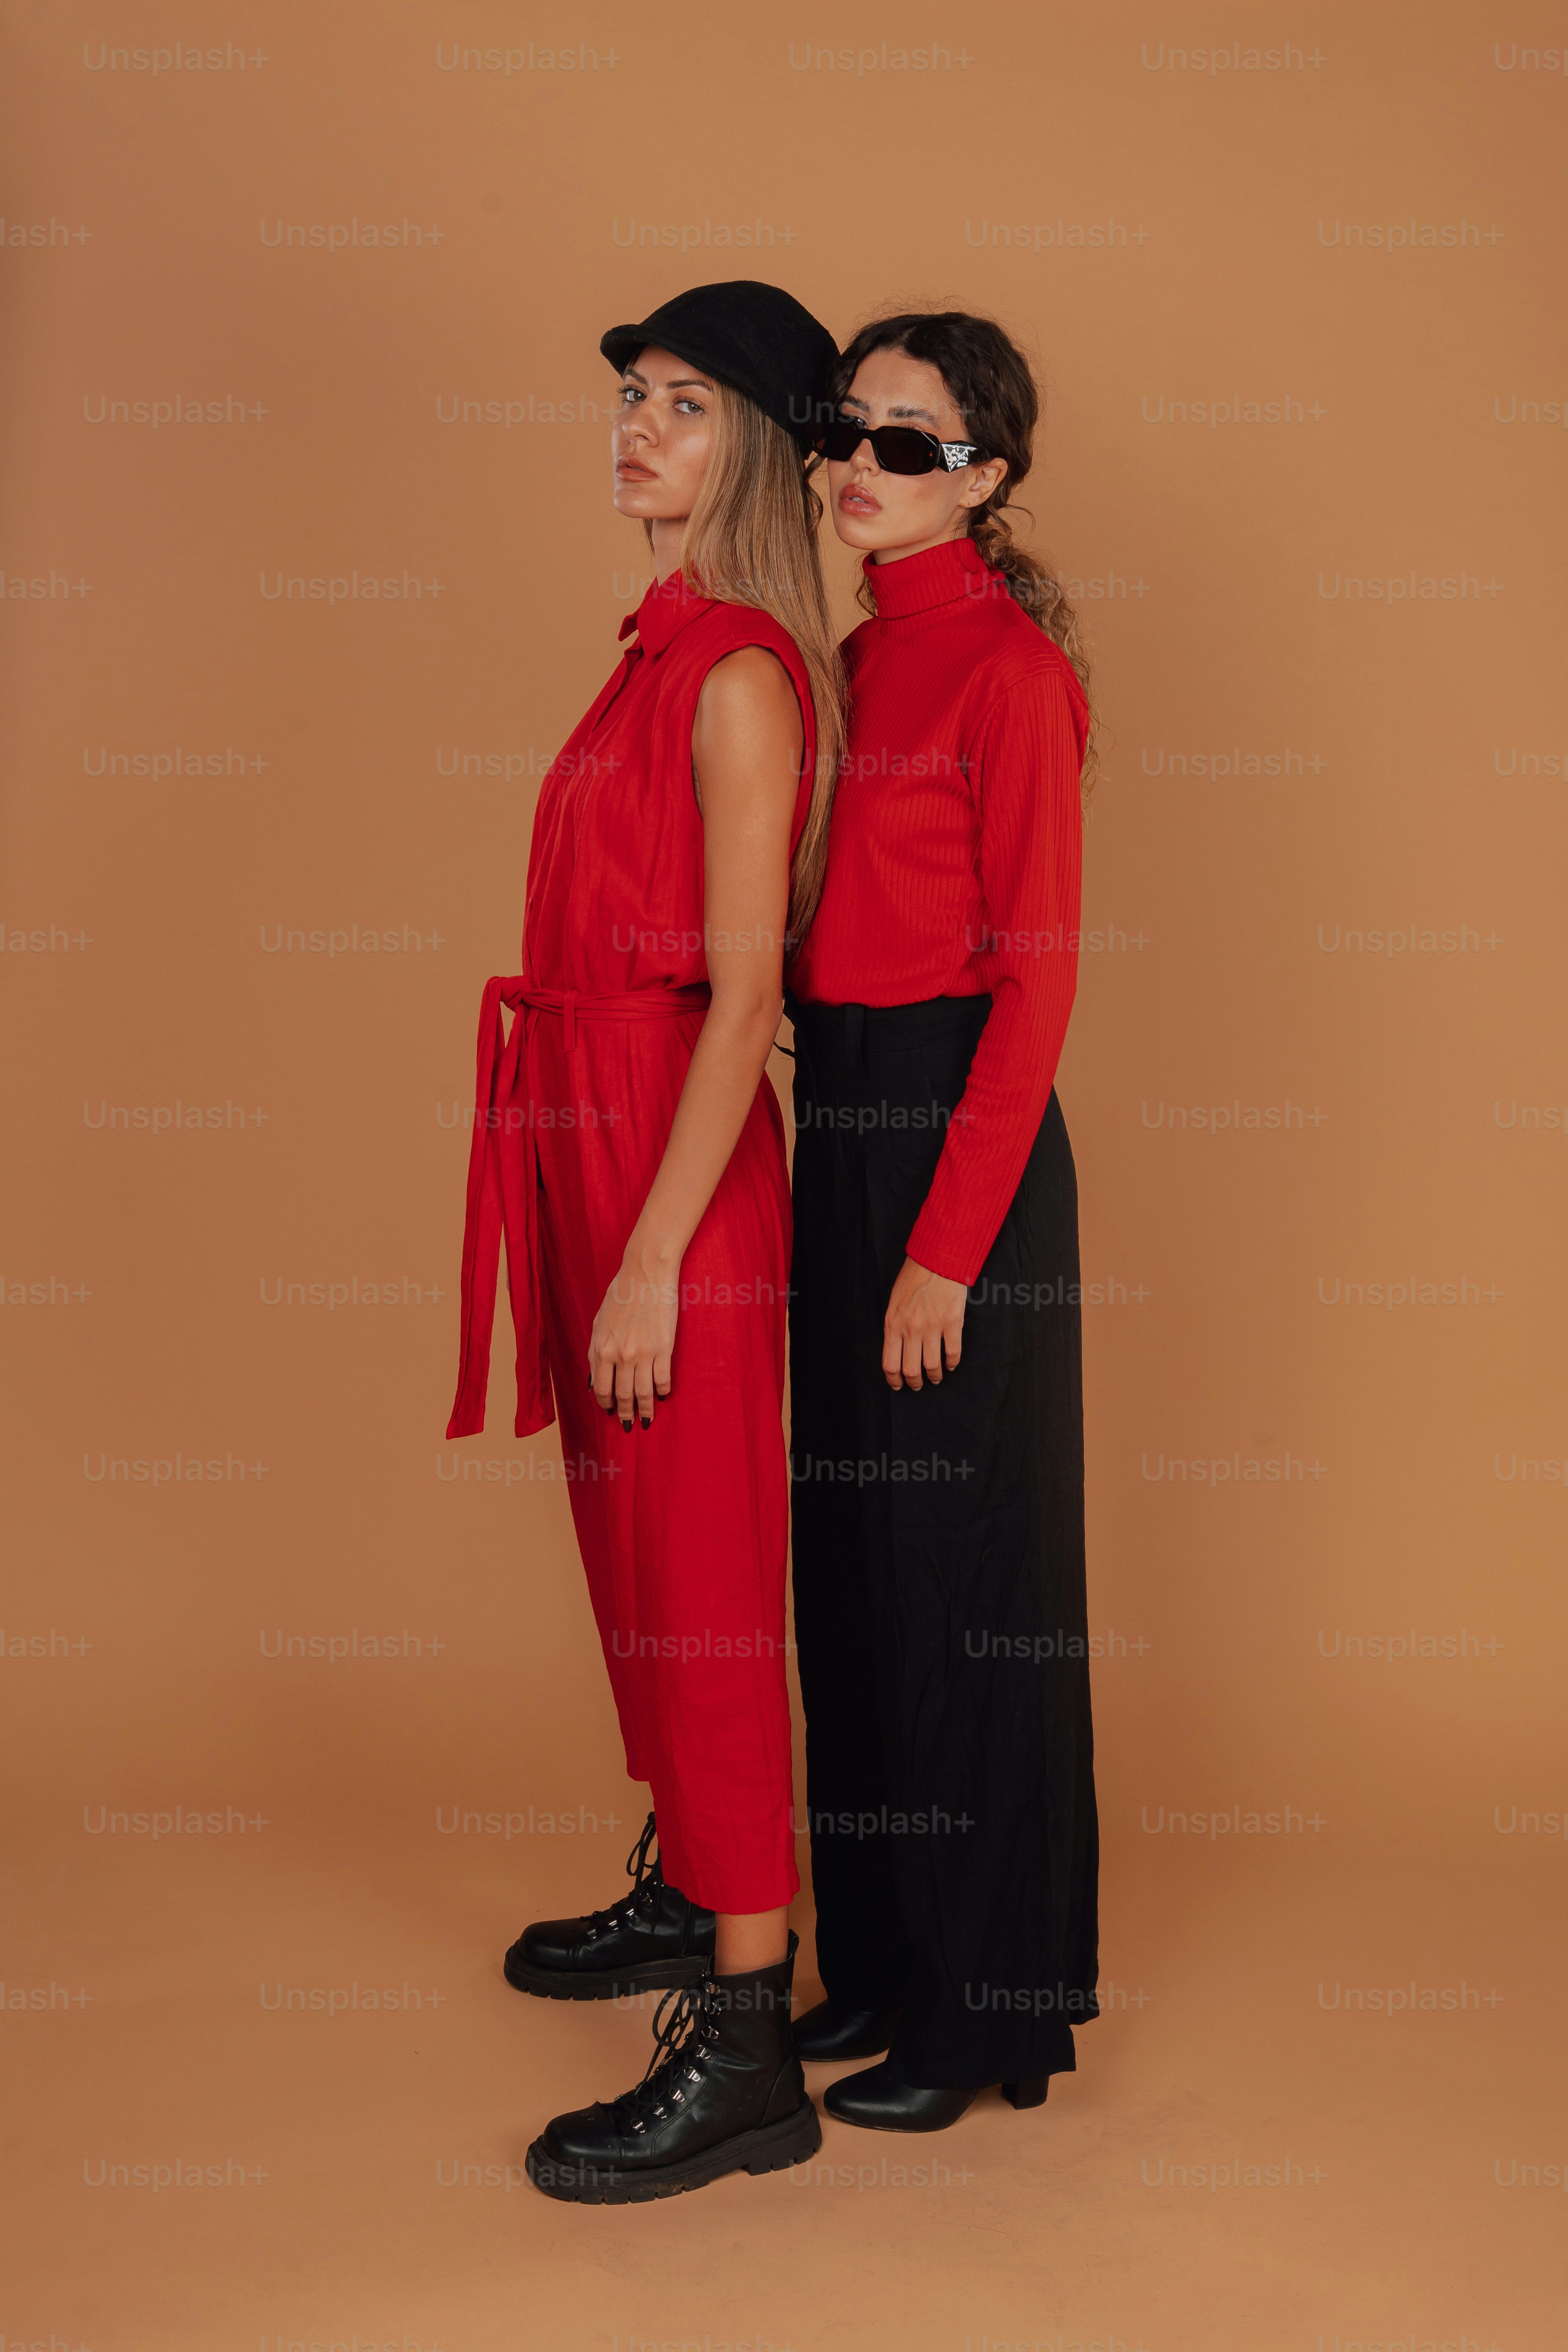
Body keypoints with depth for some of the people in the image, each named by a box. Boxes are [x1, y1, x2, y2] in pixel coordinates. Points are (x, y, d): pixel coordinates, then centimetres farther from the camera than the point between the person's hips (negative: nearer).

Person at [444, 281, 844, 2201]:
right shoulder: (670, 655, 14)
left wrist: (652, 1258, -20)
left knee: (701, 1581, -4)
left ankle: (746, 2052, 5)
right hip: (597, 1138, 10)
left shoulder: (741, 673, -14)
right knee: (634, 1551, 19)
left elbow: (742, 995, -19)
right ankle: (687, 1893, 37)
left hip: (678, 1168, -10)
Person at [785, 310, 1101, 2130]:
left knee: (963, 1567, 1)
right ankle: (885, 1956, 29)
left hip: (957, 1130, -9)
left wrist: (946, 1246, -18)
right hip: (838, 1126, 9)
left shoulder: (1007, 666, -11)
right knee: (853, 1557, 14)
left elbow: (1036, 983, -16)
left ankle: (995, 2003, 16)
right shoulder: (862, 657, 14)